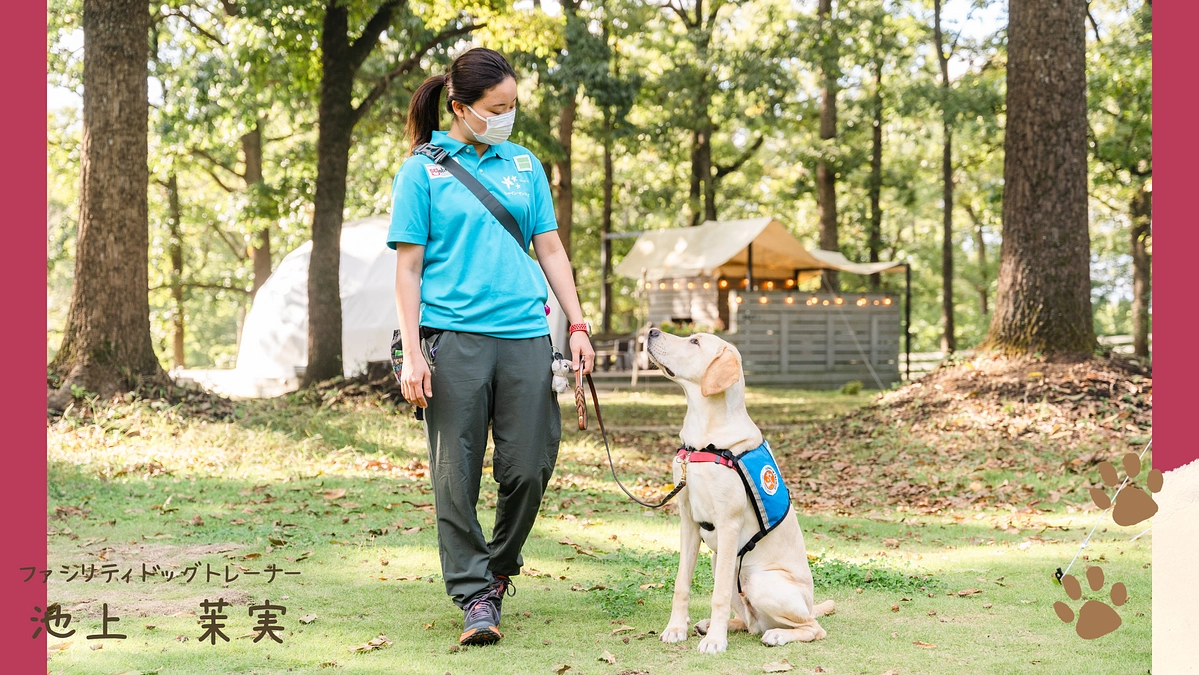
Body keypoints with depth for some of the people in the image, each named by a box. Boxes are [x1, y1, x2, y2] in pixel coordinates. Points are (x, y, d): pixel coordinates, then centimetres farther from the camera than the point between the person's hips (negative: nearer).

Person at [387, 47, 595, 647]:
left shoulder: (524, 165, 14)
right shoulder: (422, 171, 3)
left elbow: (550, 248, 16)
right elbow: (408, 266, 1)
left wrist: (578, 327, 8)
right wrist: (411, 355, -7)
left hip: (525, 334, 3)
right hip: (453, 337, -3)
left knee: (529, 467, 1)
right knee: (457, 474, -3)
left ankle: (500, 568, 26)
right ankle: (475, 596, 7)